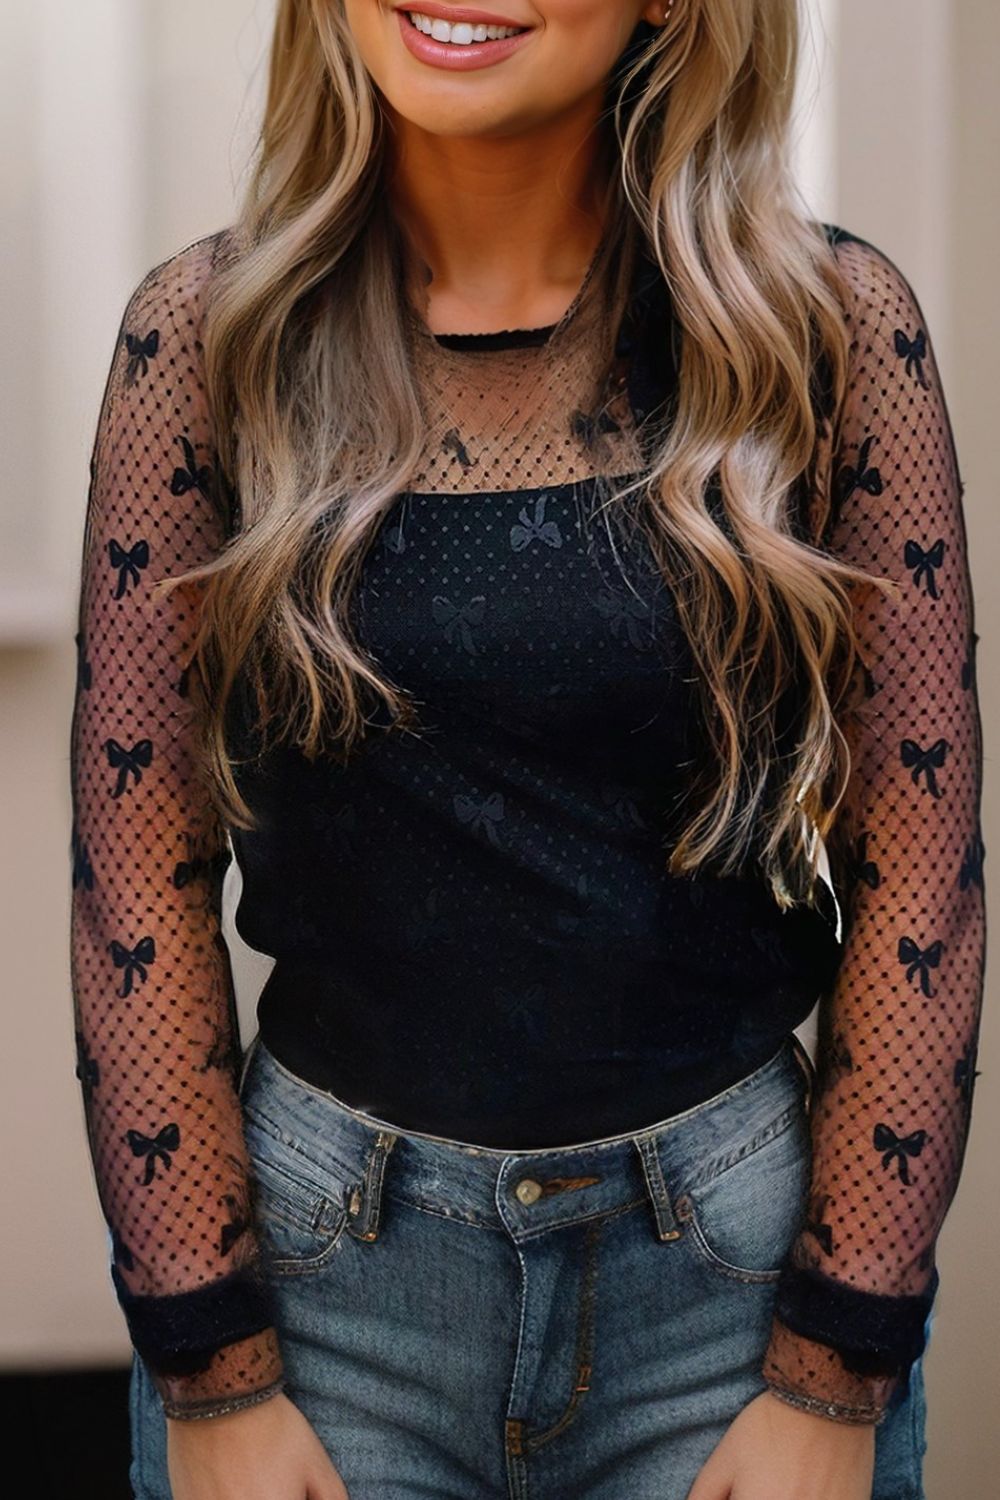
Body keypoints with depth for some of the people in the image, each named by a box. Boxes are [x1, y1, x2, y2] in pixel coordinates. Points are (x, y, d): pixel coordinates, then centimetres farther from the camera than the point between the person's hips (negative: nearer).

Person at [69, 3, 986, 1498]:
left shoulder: (835, 323, -7)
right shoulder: (206, 332, -5)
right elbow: (142, 876, -3)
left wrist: (834, 1380, -6)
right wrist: (212, 1374, -5)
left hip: (739, 1244, 0)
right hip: (324, 1253, 0)